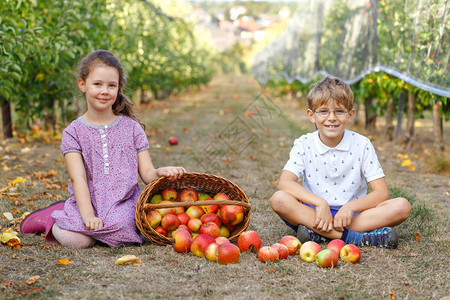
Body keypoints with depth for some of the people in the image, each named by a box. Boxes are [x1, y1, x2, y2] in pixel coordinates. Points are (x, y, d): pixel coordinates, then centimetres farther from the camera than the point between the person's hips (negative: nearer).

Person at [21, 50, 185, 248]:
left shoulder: (132, 127, 10)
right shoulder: (73, 132, 5)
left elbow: (146, 173, 5)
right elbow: (78, 178, -7)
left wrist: (160, 172, -19)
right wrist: (87, 215, -22)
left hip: (123, 203, 1)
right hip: (87, 202, -1)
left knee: (121, 228, -33)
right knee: (75, 240, -29)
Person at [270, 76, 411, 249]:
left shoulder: (362, 145, -1)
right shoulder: (304, 145, -1)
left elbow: (381, 193, -6)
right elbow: (285, 182, -16)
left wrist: (350, 207, -24)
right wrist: (319, 202, -30)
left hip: (352, 214, 1)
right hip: (314, 212, -1)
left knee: (402, 206, -23)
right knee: (279, 199, -30)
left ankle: (319, 233, -29)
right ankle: (356, 237, -33)